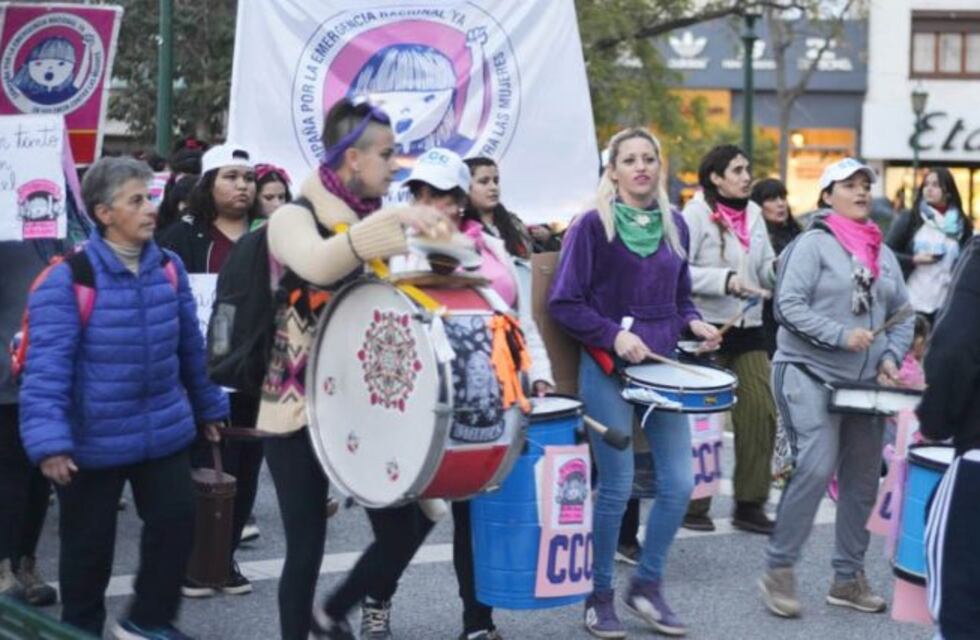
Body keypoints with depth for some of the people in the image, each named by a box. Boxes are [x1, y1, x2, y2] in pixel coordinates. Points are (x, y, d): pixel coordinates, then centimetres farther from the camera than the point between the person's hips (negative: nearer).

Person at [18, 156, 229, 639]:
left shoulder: (169, 268, 0)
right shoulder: (67, 279, -17)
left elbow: (190, 346, 12)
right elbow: (46, 364, -20)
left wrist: (208, 406, 20)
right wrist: (48, 439, -26)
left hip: (164, 429, 5)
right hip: (93, 438, -4)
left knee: (176, 519, 5)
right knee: (89, 543, 10)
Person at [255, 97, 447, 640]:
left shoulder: (375, 221, 12)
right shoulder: (294, 217, -10)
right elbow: (317, 265, -34)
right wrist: (393, 222, -42)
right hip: (299, 406, -6)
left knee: (402, 530, 2)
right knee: (307, 544, -1)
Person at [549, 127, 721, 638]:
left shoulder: (675, 226, 9)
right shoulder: (593, 225, -6)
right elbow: (563, 303, -8)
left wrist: (693, 323, -1)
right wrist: (613, 334, -18)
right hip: (608, 371, -5)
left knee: (679, 484, 2)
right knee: (617, 487, -2)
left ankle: (647, 585, 20)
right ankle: (599, 596, 14)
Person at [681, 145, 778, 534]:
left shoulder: (753, 213, 12)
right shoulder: (696, 213, -7)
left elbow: (767, 269, 16)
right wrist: (726, 281, -22)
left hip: (748, 327, 6)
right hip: (708, 327, -6)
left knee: (762, 411, 3)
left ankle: (750, 505, 14)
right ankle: (692, 506, 13)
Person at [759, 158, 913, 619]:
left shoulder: (883, 253, 13)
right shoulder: (814, 243, -6)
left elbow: (903, 315, 16)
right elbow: (790, 305, -14)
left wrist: (891, 357, -1)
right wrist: (842, 335, -21)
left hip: (865, 384, 7)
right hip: (811, 374, -7)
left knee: (863, 480, 8)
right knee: (815, 468, -18)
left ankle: (848, 578, 20)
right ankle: (779, 571, -7)